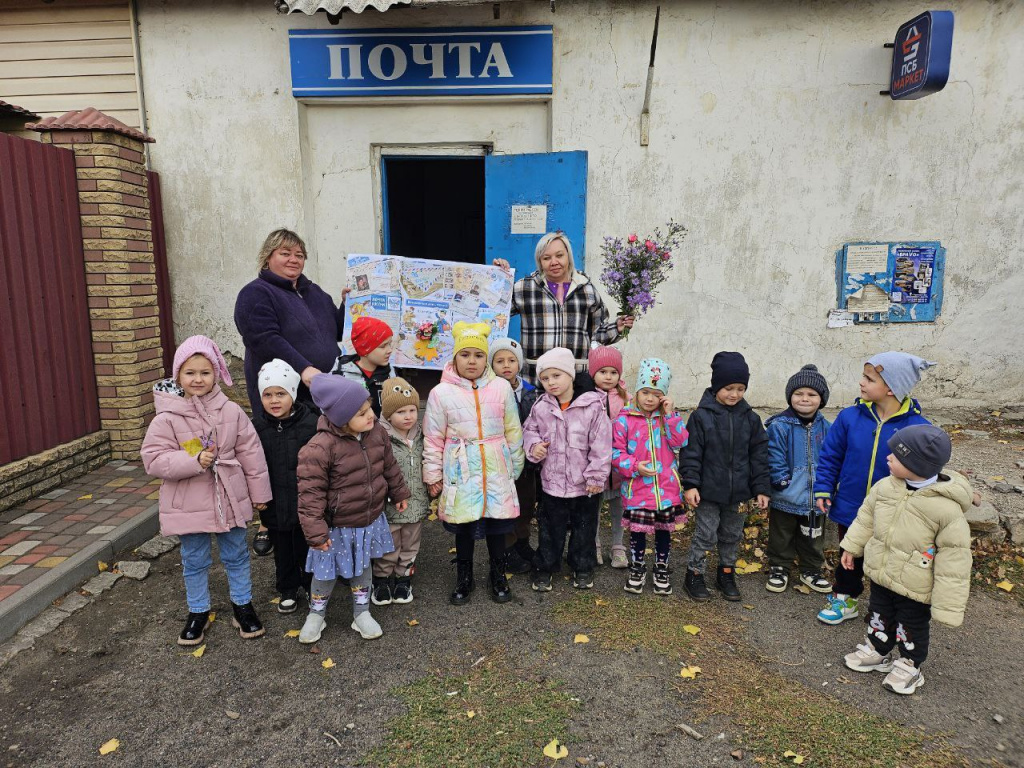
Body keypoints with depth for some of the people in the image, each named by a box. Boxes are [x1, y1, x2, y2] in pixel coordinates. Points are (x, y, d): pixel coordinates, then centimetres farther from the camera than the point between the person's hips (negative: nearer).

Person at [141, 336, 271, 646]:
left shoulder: (231, 412, -7)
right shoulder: (167, 419, -11)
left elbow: (250, 452, -2)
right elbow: (154, 459, -13)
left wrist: (259, 492, 2)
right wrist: (194, 461, -26)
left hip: (230, 499, 1)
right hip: (189, 504, -1)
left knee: (236, 555, 16)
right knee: (195, 561, 15)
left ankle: (243, 606, 34)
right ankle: (198, 612, 35)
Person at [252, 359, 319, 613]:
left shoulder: (312, 423, -14)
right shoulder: (256, 427, -6)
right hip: (275, 506, 2)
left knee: (307, 549, 16)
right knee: (282, 551, 19)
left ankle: (312, 585, 38)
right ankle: (288, 590, 38)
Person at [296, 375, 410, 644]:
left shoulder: (377, 432, -10)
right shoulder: (319, 448, -29)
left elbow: (389, 466, 7)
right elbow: (311, 493, -23)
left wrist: (399, 493, 17)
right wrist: (315, 531, -20)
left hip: (371, 520, 5)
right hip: (337, 526, -4)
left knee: (363, 568, 23)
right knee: (326, 572, 16)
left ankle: (361, 612, 44)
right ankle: (316, 614, 43)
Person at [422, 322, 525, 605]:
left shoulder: (501, 388, -2)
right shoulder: (441, 393, -6)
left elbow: (513, 431, 7)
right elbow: (433, 438, 0)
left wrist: (516, 466, 11)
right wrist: (433, 475, 2)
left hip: (496, 470, 1)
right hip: (461, 472, -1)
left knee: (498, 523, 11)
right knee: (463, 526, 12)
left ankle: (498, 576, 33)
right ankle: (464, 579, 32)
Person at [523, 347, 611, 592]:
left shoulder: (592, 405, -15)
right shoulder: (541, 406, -5)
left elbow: (600, 444, -12)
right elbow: (529, 430, 11)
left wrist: (596, 476, -11)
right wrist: (534, 445, -10)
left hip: (585, 484, -2)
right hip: (552, 481, 2)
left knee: (584, 528, 16)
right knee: (550, 528, 14)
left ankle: (583, 567, 35)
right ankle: (545, 567, 32)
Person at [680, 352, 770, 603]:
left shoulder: (750, 418, 1)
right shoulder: (701, 416, -11)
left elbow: (759, 455, 5)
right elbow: (690, 452, -10)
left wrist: (762, 488, 2)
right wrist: (690, 484, -15)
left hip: (738, 491, 4)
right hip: (709, 490, -4)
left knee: (732, 535, 16)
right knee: (706, 535, 3)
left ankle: (726, 575, 33)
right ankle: (694, 575, 19)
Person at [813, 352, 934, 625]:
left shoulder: (918, 428, -17)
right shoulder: (850, 417, -12)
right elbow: (830, 456, -1)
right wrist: (823, 489, -5)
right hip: (849, 510, 2)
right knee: (849, 559, 22)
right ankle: (845, 599, 44)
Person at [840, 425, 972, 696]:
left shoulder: (947, 508, -28)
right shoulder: (885, 487, -12)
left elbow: (954, 562, -21)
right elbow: (866, 518, 7)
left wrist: (948, 606, -18)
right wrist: (852, 546, 14)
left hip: (916, 589, -5)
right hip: (880, 574, 5)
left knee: (912, 628, 18)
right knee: (879, 616, 25)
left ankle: (910, 665, 42)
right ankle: (877, 650, 48)